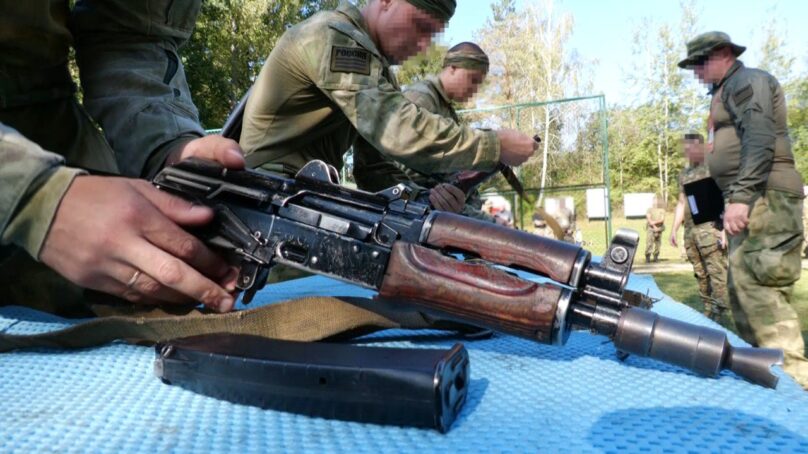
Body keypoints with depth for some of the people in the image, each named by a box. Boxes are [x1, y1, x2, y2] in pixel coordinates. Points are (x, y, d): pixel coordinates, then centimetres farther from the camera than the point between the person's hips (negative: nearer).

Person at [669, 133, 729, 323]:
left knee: (717, 273, -8)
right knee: (700, 275, 8)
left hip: (711, 228, -7)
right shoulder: (684, 173, 19)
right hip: (690, 231, 7)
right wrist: (674, 229, 16)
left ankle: (718, 317, -6)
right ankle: (708, 314, 15)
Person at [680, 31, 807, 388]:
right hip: (749, 198, 10)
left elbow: (760, 140, -19)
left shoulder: (748, 81, -4)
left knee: (755, 282, -17)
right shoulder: (726, 91, 25)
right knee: (742, 284, 11)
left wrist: (740, 196, -27)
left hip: (764, 197, -10)